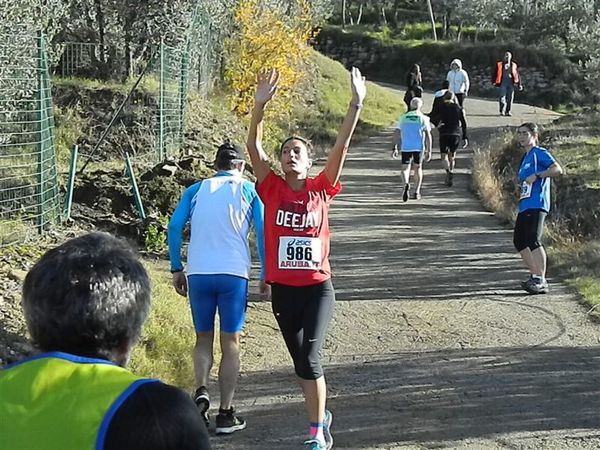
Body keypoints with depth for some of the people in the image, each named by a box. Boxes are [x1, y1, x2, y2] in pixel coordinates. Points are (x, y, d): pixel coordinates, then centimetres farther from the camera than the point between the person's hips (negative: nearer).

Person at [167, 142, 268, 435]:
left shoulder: (196, 190, 12)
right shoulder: (249, 191, 7)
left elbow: (174, 229, 4)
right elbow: (262, 233, 0)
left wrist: (176, 269, 10)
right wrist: (266, 275, 6)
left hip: (198, 274, 2)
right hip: (234, 274, -2)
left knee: (203, 338, 17)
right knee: (230, 343, 8)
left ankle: (201, 390, -9)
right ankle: (225, 414, 10)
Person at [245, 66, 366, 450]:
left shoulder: (321, 190, -1)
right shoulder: (271, 188, 0)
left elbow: (342, 147, -9)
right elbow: (254, 147, -12)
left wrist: (356, 105, -18)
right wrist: (261, 105, -24)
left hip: (318, 288, -2)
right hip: (283, 288, 2)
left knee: (310, 357, -12)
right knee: (300, 360, 14)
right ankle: (321, 416, 37)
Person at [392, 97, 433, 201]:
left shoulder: (403, 117, 8)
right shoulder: (423, 118, 3)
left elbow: (396, 133, 4)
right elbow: (428, 135, -3)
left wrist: (394, 148, 7)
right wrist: (429, 150, 0)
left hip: (405, 147, 0)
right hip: (419, 147, 0)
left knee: (405, 168, 3)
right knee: (418, 168, 17)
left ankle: (406, 184, -28)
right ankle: (417, 192, 14)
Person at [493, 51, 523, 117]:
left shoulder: (513, 65, 12)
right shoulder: (499, 65, 8)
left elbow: (517, 75, 13)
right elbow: (495, 73, 5)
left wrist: (519, 84, 8)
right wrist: (493, 81, -7)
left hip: (511, 83, 2)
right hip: (503, 83, -2)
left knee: (510, 98, 1)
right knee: (502, 97, -8)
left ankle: (508, 111, 9)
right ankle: (502, 111, -3)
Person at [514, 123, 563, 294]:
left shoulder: (540, 153, -4)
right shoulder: (525, 158, 22)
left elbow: (557, 169, -17)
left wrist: (537, 175, -21)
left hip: (536, 204, -10)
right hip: (525, 205, 10)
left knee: (533, 240, -18)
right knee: (519, 241, 11)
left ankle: (541, 281, -18)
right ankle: (535, 276, 19)